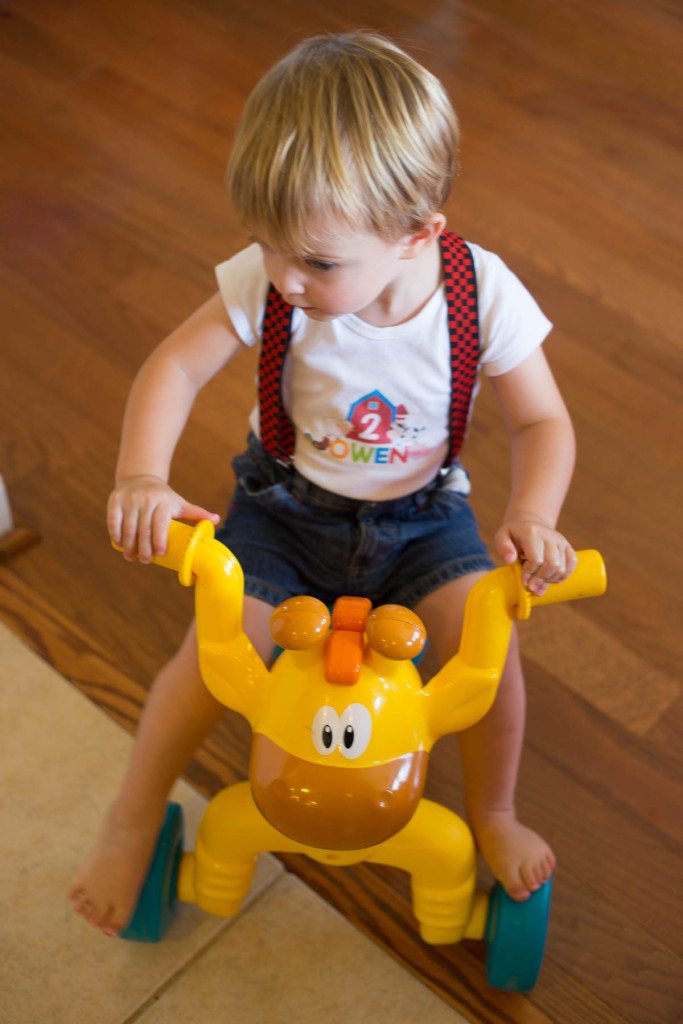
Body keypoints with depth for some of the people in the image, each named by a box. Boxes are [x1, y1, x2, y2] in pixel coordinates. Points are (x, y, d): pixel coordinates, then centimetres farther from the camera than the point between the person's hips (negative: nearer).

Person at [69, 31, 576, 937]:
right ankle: (134, 814, 12)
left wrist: (532, 517, -33)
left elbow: (542, 422, -14)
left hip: (420, 516, 1)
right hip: (287, 506, 0)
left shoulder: (485, 295, -23)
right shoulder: (267, 282, -23)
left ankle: (492, 814, 13)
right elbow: (176, 366, -18)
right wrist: (141, 477, -36)